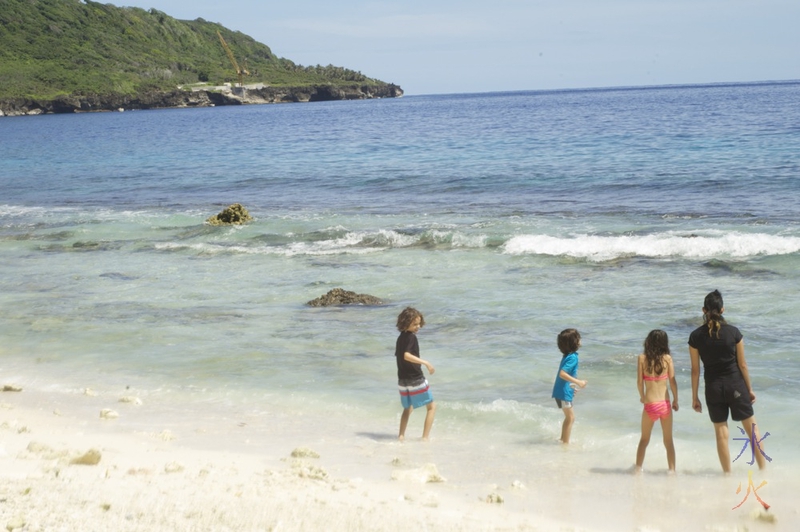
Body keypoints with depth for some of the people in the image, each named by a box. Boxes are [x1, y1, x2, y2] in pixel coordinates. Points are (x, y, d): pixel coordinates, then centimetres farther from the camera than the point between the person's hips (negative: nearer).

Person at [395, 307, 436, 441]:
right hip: (416, 379, -8)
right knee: (431, 406, 5)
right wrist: (426, 363, -34)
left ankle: (401, 436, 18)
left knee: (407, 408, 25)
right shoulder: (411, 337, -16)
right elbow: (406, 355, -30)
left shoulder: (400, 338, 9)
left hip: (403, 379, 8)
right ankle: (425, 437, -1)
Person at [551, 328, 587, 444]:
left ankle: (563, 440, 30)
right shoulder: (573, 357, -19)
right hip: (563, 392, -10)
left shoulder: (567, 356, 10)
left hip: (561, 391, 10)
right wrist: (578, 382, -29)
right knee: (570, 418, -1)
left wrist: (571, 385, 26)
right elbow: (562, 374, -29)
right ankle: (565, 443, 4)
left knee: (569, 417, 21)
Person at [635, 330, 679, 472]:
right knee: (668, 441, 14)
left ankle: (638, 468, 14)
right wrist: (675, 400, 9)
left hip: (650, 405, 0)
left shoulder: (642, 358, -5)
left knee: (644, 439, 17)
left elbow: (639, 382, -8)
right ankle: (672, 470, 15)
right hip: (665, 404, 1)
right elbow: (672, 381, -5)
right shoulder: (667, 358, -4)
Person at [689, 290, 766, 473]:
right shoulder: (733, 332, -9)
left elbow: (695, 370, -3)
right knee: (752, 428, 11)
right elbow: (742, 364, -3)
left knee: (721, 433, 9)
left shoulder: (696, 336, -7)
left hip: (713, 387, 1)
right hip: (736, 385, -1)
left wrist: (694, 397, 5)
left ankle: (728, 475, 14)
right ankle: (763, 470, 14)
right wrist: (750, 389, 9)